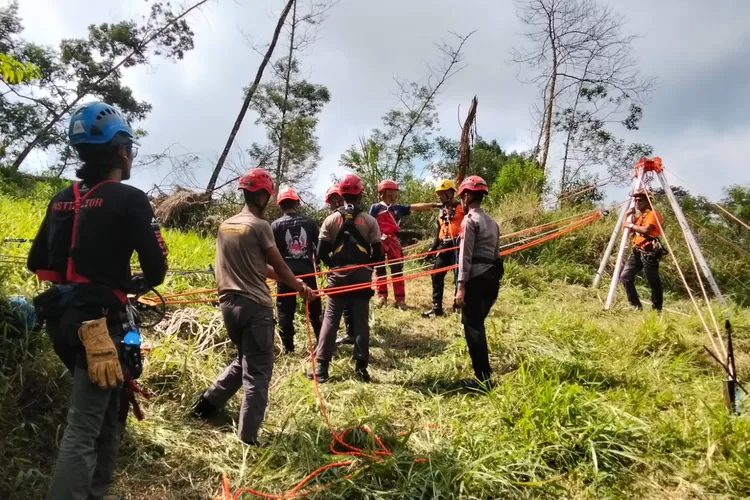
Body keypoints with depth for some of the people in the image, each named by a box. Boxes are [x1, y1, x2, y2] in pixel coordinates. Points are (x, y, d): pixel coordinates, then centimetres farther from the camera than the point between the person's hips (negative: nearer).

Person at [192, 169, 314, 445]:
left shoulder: (225, 225, 11)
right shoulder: (259, 226, -10)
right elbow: (279, 267, -4)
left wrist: (273, 273, 23)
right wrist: (300, 287, 12)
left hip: (229, 303, 8)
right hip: (255, 306, -7)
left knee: (244, 361, 26)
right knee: (257, 371, 0)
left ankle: (208, 402, 25)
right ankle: (247, 436, 1)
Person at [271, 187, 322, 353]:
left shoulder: (276, 225, -5)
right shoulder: (309, 221, 1)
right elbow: (319, 245, 4)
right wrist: (315, 261, 17)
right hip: (307, 269, 2)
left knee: (285, 310, 6)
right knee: (314, 306, 14)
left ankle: (288, 346, 7)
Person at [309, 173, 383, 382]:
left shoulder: (331, 219, -1)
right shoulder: (369, 221, -2)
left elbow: (321, 252, -4)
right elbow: (378, 254, -3)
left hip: (338, 276, 0)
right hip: (362, 276, 0)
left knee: (330, 321, 5)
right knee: (361, 321, 5)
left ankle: (321, 367, 3)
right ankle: (361, 367, 5)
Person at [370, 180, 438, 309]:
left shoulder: (398, 208, 13)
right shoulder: (376, 207, 1)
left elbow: (416, 207, 8)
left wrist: (434, 205, 1)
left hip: (393, 242, 4)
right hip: (379, 241, -4)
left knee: (397, 270, 1)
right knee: (380, 269, 6)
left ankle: (400, 299, 4)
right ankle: (382, 296, 17)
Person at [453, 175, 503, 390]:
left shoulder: (470, 220, -9)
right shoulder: (491, 221, 17)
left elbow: (465, 254, -16)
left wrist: (461, 285, -18)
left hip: (476, 278, -8)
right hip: (491, 276, 8)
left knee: (472, 326, -4)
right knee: (477, 324, 18)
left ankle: (482, 378, -3)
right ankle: (484, 372, 26)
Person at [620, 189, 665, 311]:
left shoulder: (653, 214, -5)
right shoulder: (640, 216, 23)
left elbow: (645, 230, -21)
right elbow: (627, 229, 22)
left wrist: (632, 225, -8)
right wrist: (628, 215, 12)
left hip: (649, 251, -9)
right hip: (637, 251, 9)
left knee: (653, 281, -5)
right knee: (625, 276, 0)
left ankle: (657, 308, 4)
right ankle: (635, 305, 8)